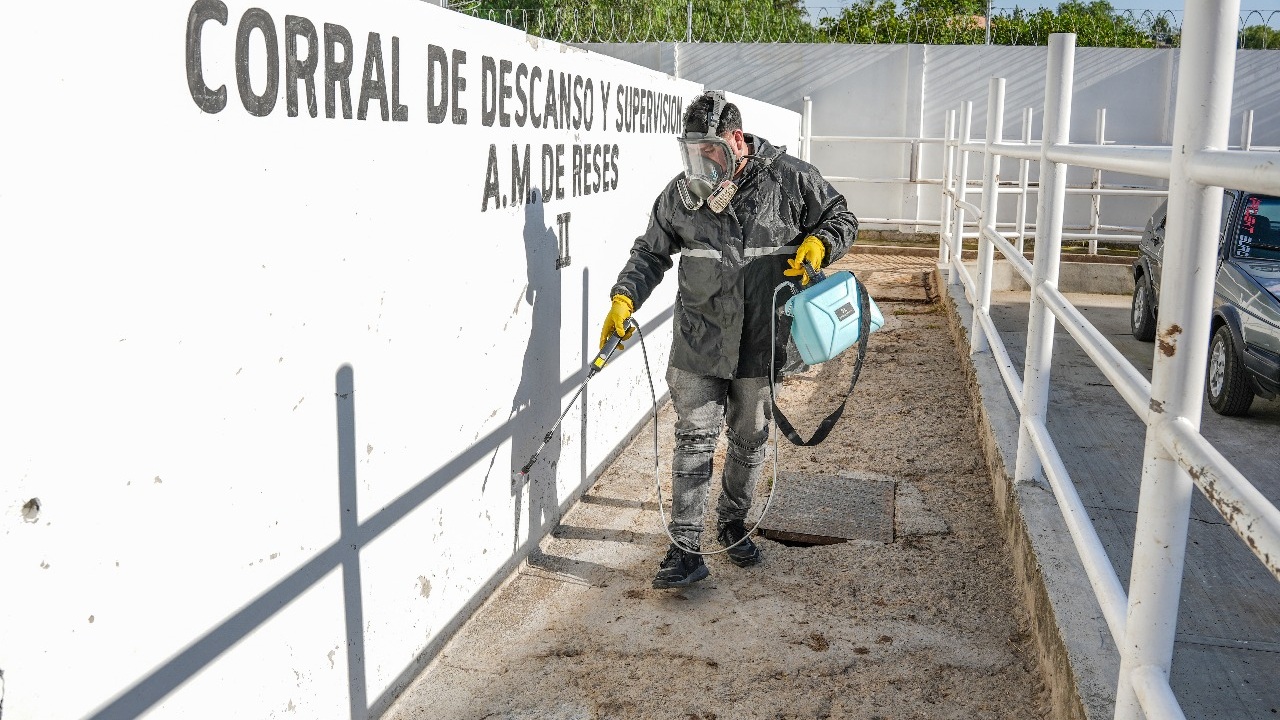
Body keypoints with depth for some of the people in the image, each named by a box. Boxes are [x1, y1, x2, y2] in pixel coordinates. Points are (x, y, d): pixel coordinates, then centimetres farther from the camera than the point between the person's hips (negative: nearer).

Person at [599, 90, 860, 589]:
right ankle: (686, 549, 3)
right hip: (698, 341, 0)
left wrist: (818, 244, -17)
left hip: (760, 342, 0)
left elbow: (841, 218, 5)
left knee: (750, 440, 15)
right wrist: (624, 298, -6)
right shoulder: (681, 193, -4)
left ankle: (732, 523, 38)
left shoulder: (790, 180, -8)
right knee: (694, 440, -3)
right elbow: (651, 252, 7)